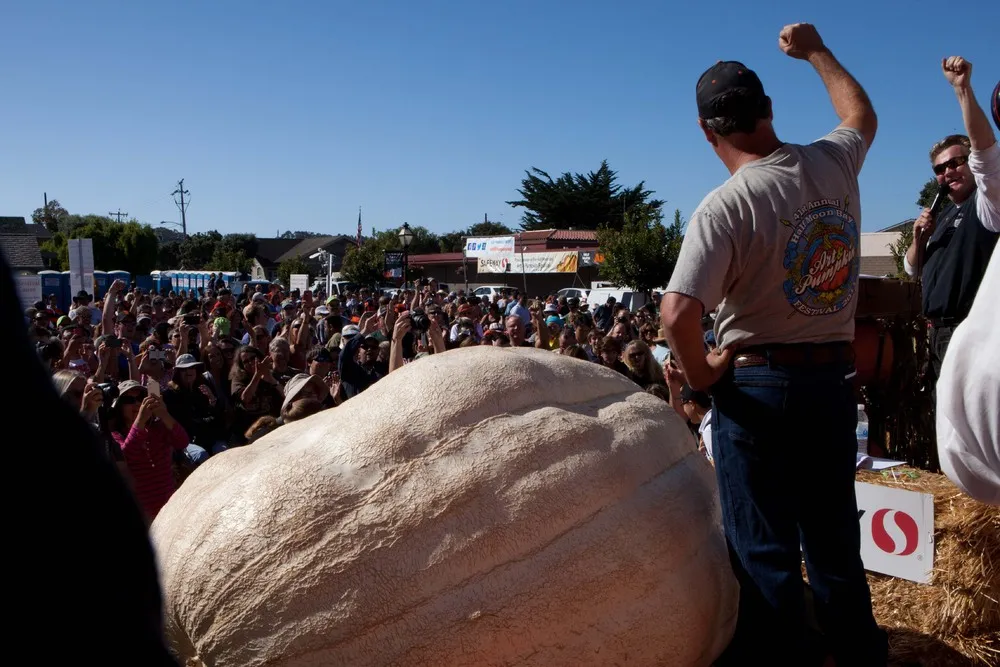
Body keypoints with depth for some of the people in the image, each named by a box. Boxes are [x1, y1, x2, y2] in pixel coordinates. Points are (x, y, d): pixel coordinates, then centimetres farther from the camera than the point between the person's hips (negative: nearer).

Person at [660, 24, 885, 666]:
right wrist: (816, 49, 36)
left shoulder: (726, 206, -19)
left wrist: (700, 374, -10)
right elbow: (863, 115, 25)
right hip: (835, 379, 6)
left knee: (764, 547, 4)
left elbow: (678, 313, -29)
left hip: (757, 386, -6)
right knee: (836, 538, 19)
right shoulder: (834, 165, 0)